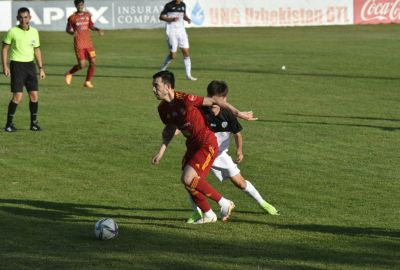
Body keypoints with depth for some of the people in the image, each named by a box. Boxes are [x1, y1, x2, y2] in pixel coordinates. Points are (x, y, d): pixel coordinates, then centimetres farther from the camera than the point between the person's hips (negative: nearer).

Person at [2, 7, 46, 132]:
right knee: (18, 96, -11)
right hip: (17, 65, -4)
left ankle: (34, 123, 13)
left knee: (34, 95, 1)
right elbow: (5, 49, 0)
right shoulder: (12, 31, -5)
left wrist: (41, 68, 12)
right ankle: (9, 124, -1)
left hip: (30, 65, 4)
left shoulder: (34, 32, 7)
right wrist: (5, 66, -9)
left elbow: (37, 50, 16)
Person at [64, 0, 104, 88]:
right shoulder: (72, 18, -3)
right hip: (79, 44, -5)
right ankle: (69, 74, 18)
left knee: (93, 63, -4)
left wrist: (98, 30, 2)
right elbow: (67, 30, 4)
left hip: (89, 43, 5)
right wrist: (72, 32, -18)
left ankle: (88, 81, 11)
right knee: (82, 65, -10)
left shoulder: (87, 15, 9)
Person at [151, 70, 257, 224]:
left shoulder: (184, 100, -24)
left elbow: (214, 101, -17)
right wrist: (161, 151, 8)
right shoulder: (163, 109, -1)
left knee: (188, 179, -19)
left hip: (207, 144, -8)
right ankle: (208, 215, 29)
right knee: (188, 182, 8)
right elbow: (170, 129, 15)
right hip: (192, 144, 8)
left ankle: (224, 203, -6)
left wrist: (238, 113, -17)